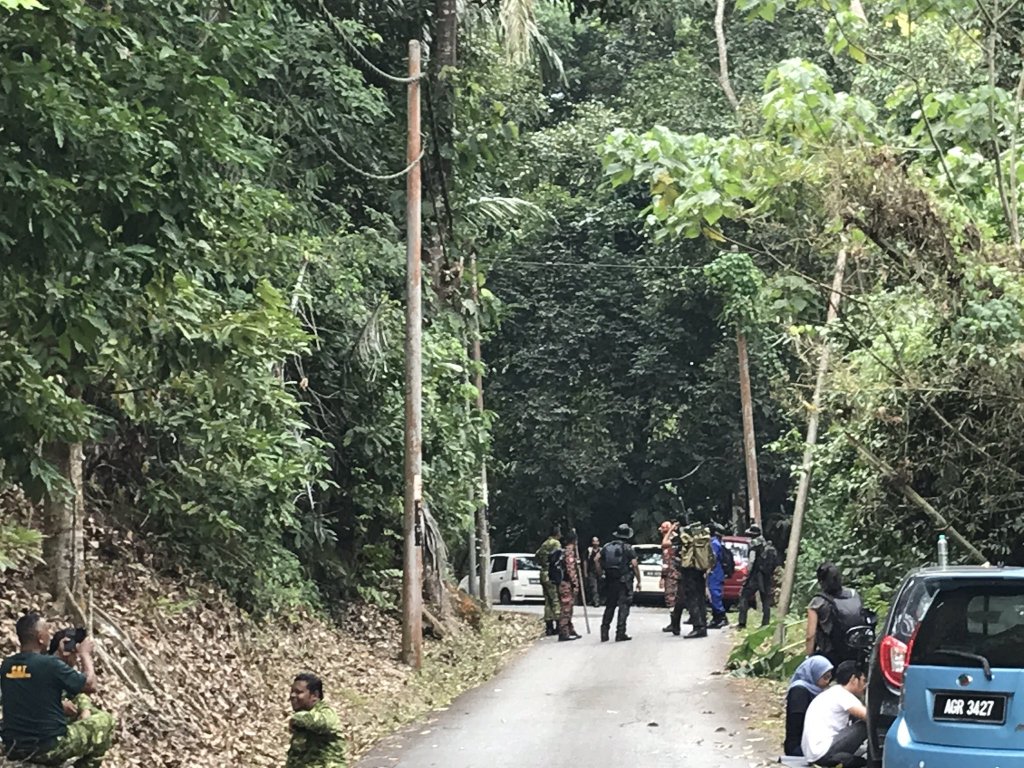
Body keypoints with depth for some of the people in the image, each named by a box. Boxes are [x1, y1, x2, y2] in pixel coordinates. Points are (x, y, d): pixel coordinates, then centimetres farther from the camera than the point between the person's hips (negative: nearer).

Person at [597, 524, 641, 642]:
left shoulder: (606, 547, 5)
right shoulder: (628, 548, -8)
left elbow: (598, 560, 5)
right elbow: (634, 565, -11)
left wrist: (601, 573, 15)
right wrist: (638, 580, -3)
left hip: (610, 582, 4)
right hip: (624, 582, -4)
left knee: (609, 607, 14)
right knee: (623, 607, 0)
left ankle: (604, 632, 12)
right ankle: (620, 633, -5)